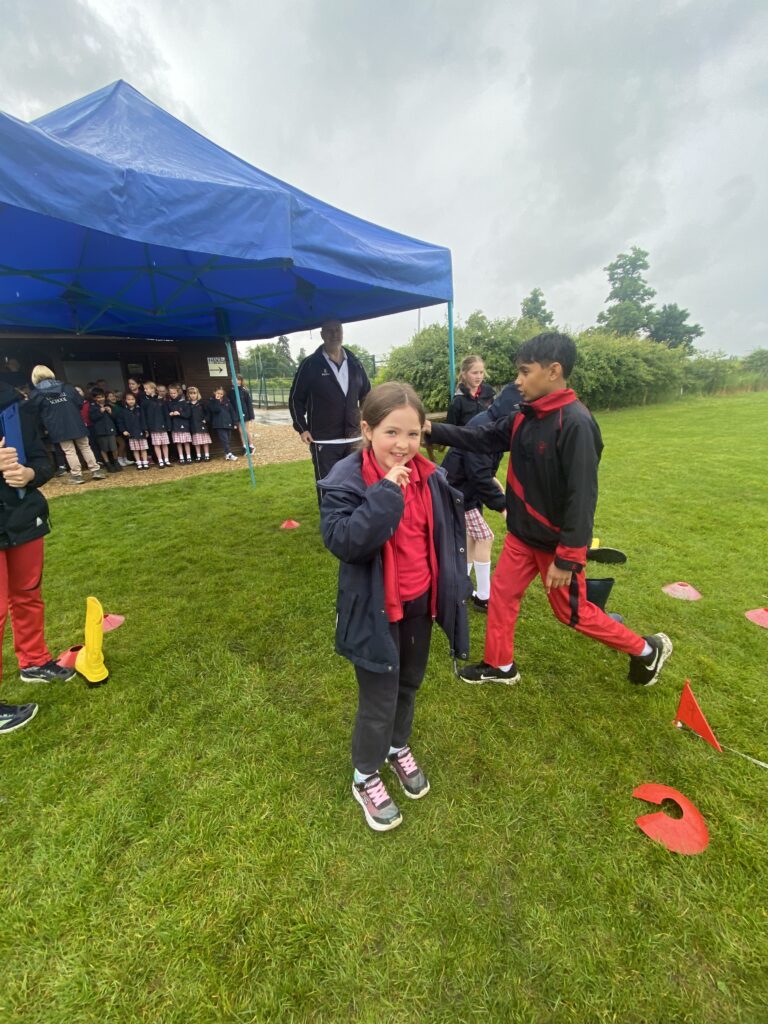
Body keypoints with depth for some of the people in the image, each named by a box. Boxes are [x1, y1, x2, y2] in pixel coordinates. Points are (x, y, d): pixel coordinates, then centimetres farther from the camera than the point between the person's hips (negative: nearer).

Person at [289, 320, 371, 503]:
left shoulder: (355, 363, 10)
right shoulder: (310, 365, -2)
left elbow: (367, 395, 18)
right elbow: (296, 399, 1)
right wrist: (302, 428, -7)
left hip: (354, 438, 4)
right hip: (324, 441, -4)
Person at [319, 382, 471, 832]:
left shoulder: (431, 477, -3)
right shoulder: (345, 481, -18)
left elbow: (448, 535, 8)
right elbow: (343, 543, -30)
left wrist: (454, 588, 12)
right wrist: (385, 493, -34)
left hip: (420, 602, 6)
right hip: (377, 610, -5)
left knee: (410, 683, 24)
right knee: (380, 698, 10)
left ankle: (399, 747, 54)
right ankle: (365, 777, 40)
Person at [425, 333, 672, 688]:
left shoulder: (576, 423, -25)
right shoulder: (525, 416, 0)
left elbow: (582, 496, -26)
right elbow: (483, 437, 6)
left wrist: (567, 558, -25)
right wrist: (433, 429, -2)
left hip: (555, 541, -7)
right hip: (521, 534, 8)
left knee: (573, 612, 10)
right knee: (502, 594, 14)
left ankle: (647, 649, 36)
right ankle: (499, 666, 35)